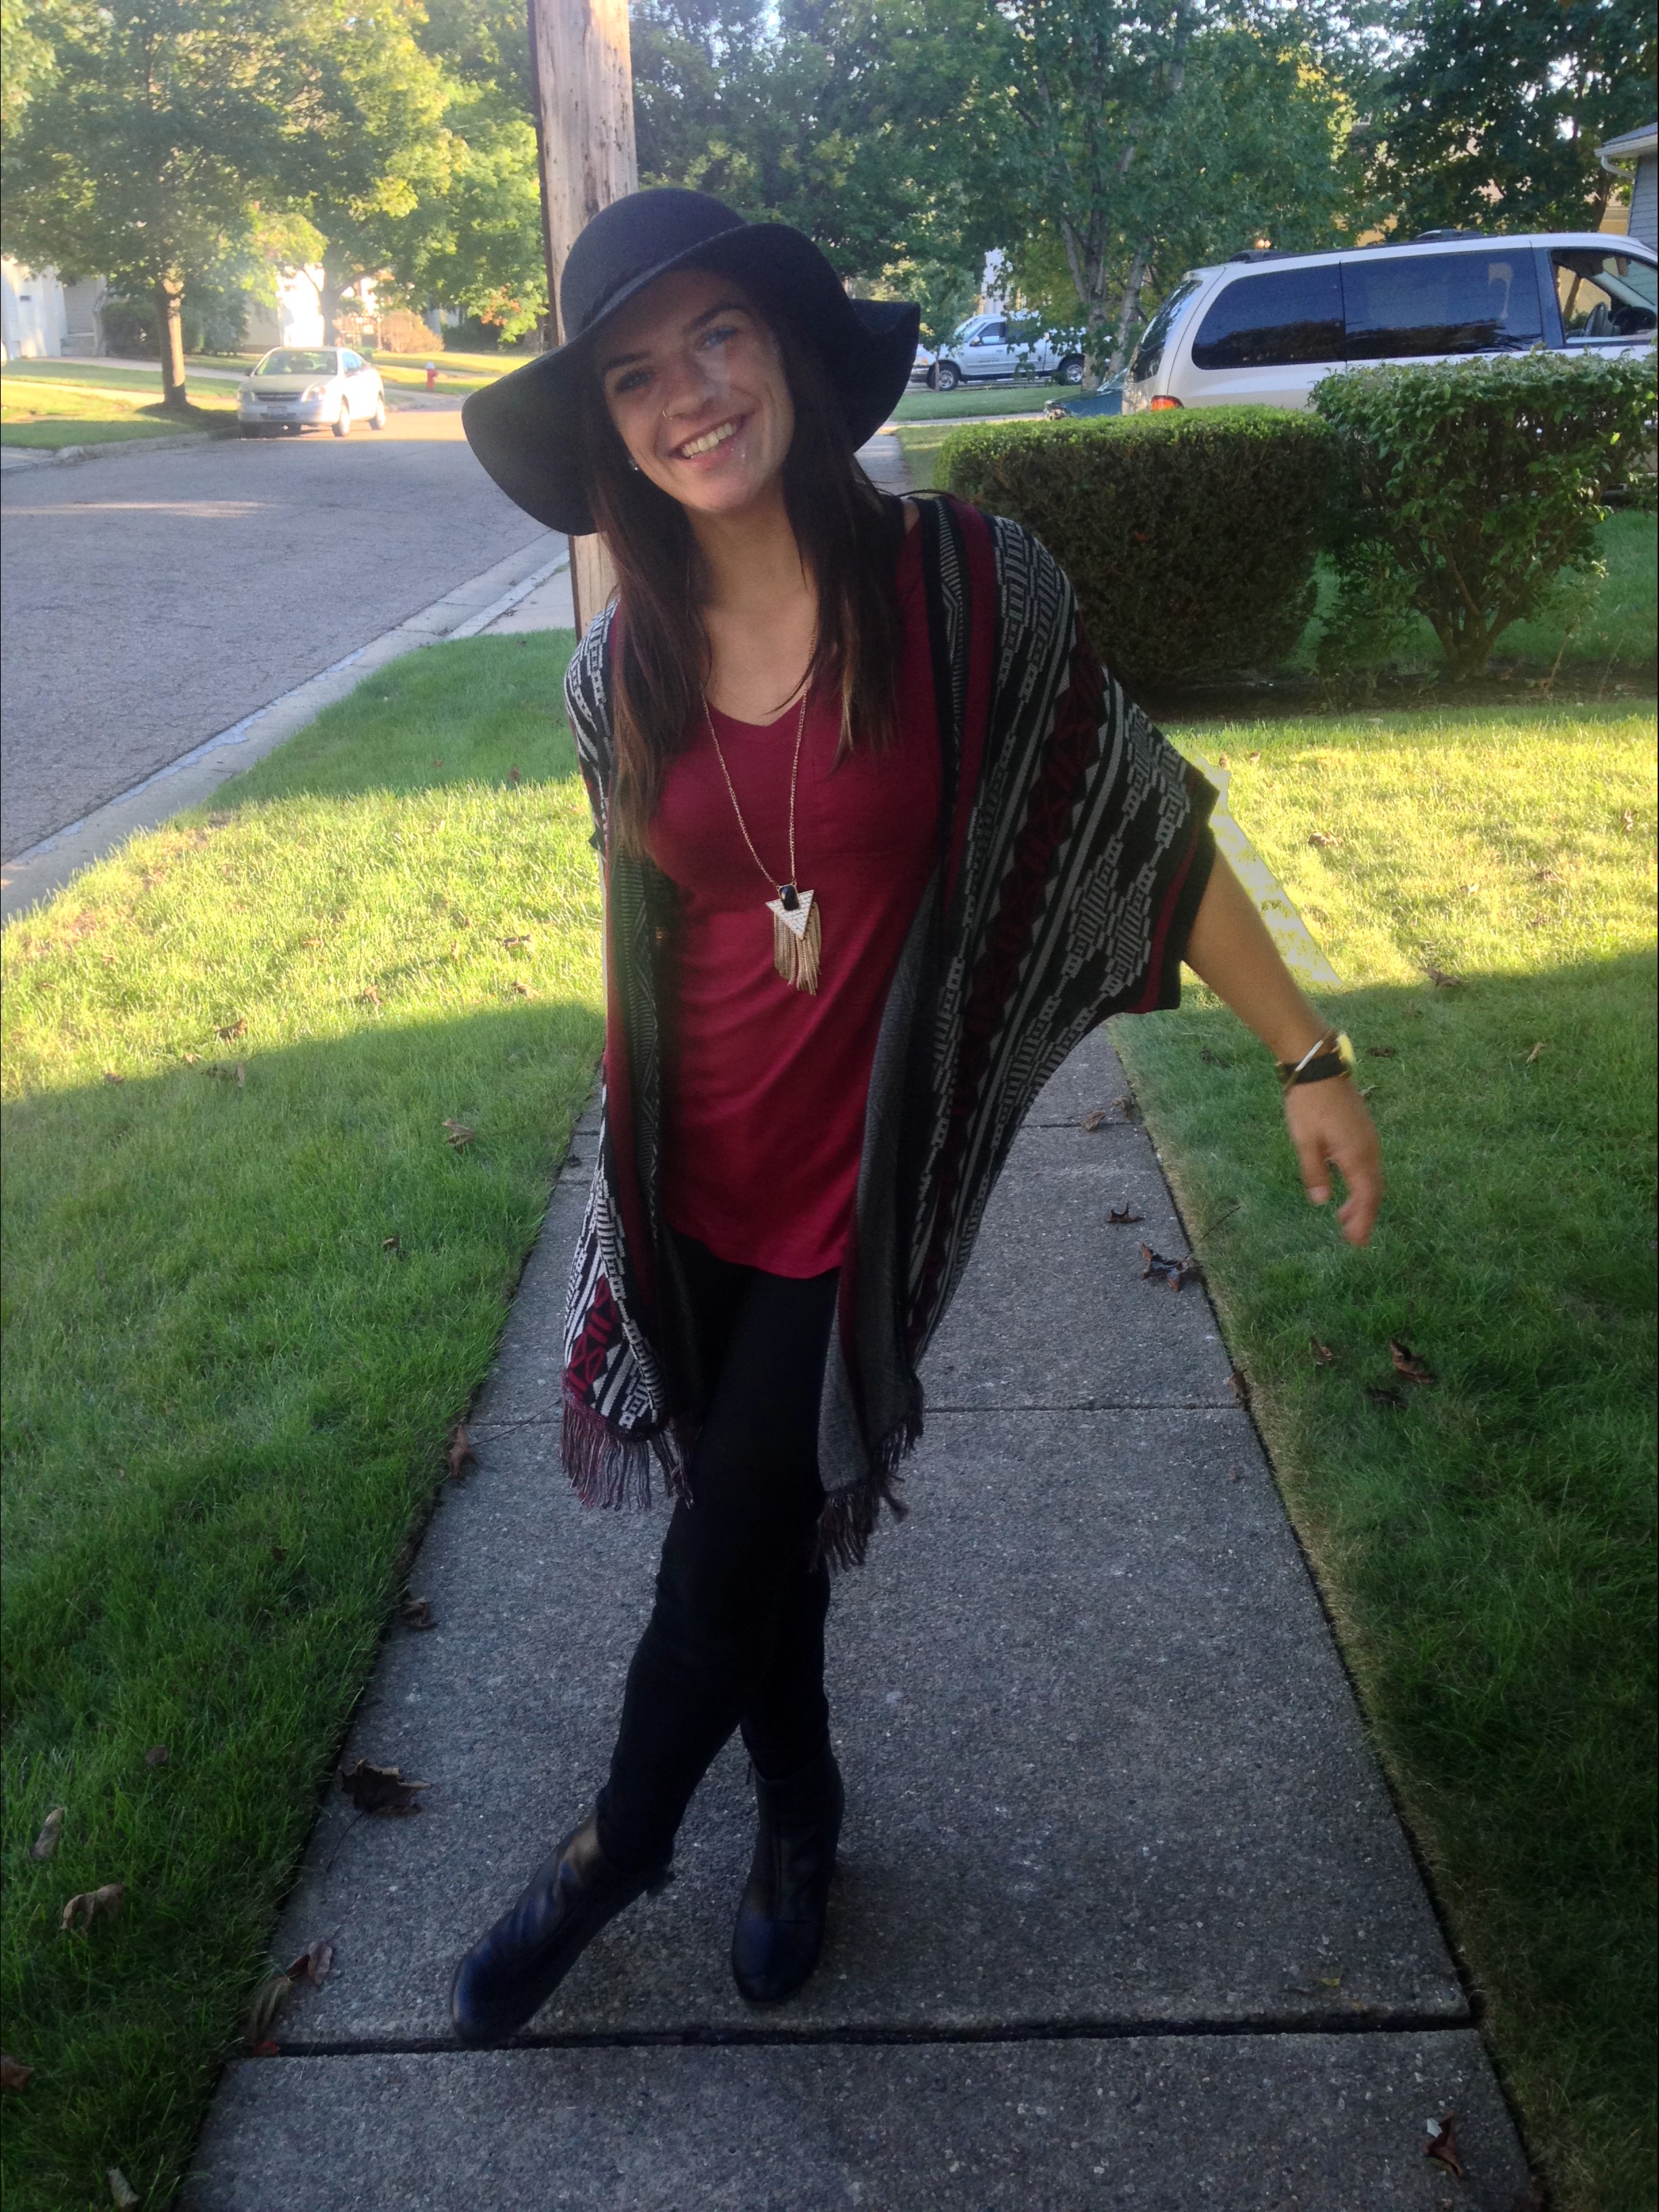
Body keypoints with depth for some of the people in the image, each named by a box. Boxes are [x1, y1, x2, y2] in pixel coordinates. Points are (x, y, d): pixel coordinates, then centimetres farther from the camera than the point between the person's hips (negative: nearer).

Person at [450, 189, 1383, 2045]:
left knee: (728, 1560, 7)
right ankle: (798, 1812, 48)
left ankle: (616, 1848, 37)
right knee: (755, 1535, 19)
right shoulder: (620, 677, -3)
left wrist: (1307, 1054, -4)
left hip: (860, 1185, -3)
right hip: (692, 1184, 4)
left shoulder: (969, 590, -14)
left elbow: (1144, 826, -7)